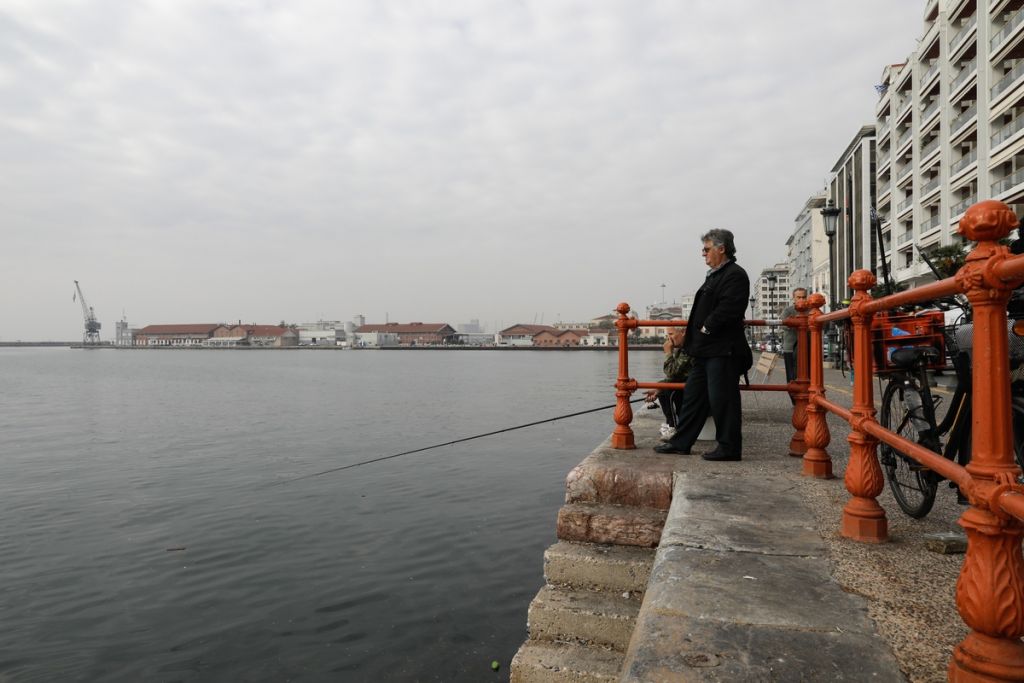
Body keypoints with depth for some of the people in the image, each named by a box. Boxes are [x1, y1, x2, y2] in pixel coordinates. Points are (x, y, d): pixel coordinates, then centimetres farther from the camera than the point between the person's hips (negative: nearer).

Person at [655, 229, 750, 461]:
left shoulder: (735, 275, -10)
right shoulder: (714, 275, 20)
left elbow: (727, 309, -22)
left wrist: (706, 328, -15)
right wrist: (696, 335, 12)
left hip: (722, 350, -10)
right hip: (705, 349, 10)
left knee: (722, 398, -3)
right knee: (693, 395, 13)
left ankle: (729, 448, 8)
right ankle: (681, 442, 21)